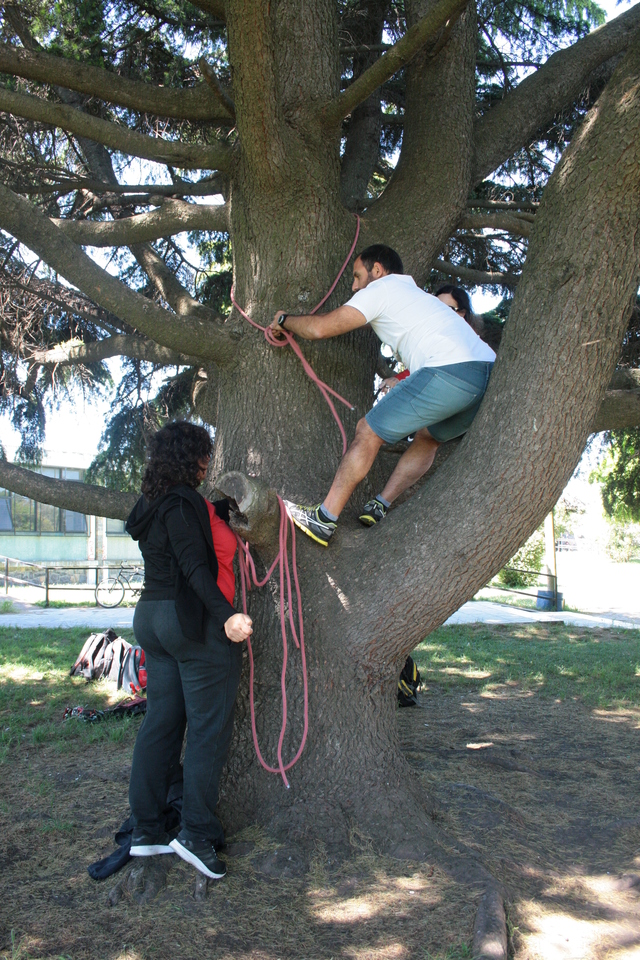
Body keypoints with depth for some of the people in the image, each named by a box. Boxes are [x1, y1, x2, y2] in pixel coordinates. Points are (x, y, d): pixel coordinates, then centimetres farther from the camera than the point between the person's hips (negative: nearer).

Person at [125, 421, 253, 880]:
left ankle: (147, 831, 19)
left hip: (151, 616, 9)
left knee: (161, 723, 12)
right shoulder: (182, 502, -14)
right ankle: (197, 834, 3)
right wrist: (226, 615, -31)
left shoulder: (152, 503, 13)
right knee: (209, 729, -1)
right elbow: (194, 564, -24)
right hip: (196, 624, -9)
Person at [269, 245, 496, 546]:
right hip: (489, 373, 9)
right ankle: (380, 507, 20)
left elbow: (320, 328, 5)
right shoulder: (415, 293, 37)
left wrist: (284, 320, 22)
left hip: (449, 371, -9)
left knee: (369, 432, 0)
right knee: (427, 438, 27)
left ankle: (324, 519, 3)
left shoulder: (381, 288, 11)